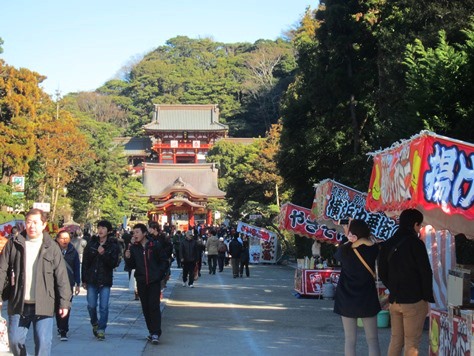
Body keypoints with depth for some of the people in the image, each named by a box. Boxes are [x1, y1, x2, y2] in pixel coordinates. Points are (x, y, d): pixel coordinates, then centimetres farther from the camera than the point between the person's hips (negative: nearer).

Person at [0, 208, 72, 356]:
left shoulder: (52, 247, 1)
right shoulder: (13, 244, 4)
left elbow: (61, 277, 0)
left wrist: (64, 302, -3)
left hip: (43, 304, -2)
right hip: (18, 304, 2)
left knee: (43, 342, -4)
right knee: (15, 340, 8)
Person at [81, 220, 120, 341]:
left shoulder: (113, 246, -1)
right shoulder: (91, 244, 4)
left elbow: (114, 263, -7)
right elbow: (85, 262, 6)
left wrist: (104, 254, -21)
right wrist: (84, 280, 5)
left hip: (105, 280, -2)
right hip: (92, 279, 2)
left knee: (104, 307, -4)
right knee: (91, 305, 4)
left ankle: (101, 330, 3)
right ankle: (95, 324, 29)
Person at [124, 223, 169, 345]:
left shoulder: (155, 246, -5)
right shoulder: (133, 248, 4)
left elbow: (165, 261, 3)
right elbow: (131, 266, 6)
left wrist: (160, 274, -6)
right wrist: (127, 258, -12)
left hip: (154, 281, -4)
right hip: (141, 282, 4)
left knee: (154, 306, -10)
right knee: (145, 307, 8)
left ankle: (155, 334, -10)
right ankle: (151, 331, 18)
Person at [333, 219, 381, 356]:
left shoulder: (345, 250, -11)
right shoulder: (373, 249, -9)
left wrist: (348, 239, 8)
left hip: (347, 299, 0)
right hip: (367, 299, 0)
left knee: (350, 340, 5)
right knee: (372, 340, 5)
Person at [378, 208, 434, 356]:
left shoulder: (387, 244, 8)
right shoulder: (415, 243, -12)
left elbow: (382, 273, 14)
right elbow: (426, 273, -11)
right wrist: (428, 298, -1)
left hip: (394, 300, 6)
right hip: (414, 300, -6)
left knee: (395, 340, 13)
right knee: (411, 343, 0)